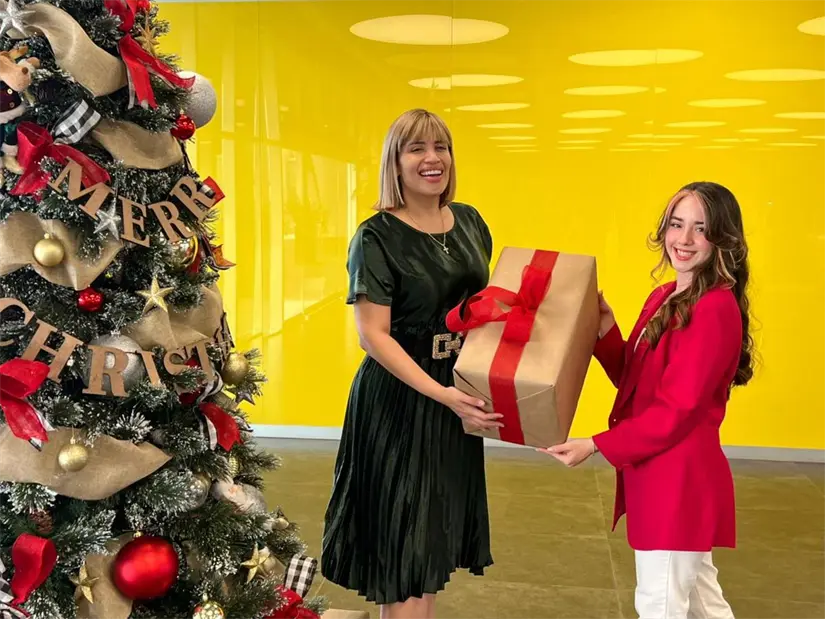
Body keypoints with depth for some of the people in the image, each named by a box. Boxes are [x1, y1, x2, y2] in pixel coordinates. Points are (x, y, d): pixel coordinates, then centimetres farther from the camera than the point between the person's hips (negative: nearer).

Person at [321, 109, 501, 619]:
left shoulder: (470, 222, 6)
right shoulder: (376, 237, -13)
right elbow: (373, 335, -18)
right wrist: (441, 393, -26)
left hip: (459, 392, 6)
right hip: (399, 397, -6)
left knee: (438, 530, 17)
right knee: (403, 533, 3)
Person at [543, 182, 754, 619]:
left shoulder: (716, 308, -19)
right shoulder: (663, 297, 9)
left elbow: (679, 410, -22)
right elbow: (633, 380, 13)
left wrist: (596, 446, -20)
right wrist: (605, 329, -2)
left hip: (680, 480, -9)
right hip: (659, 475, 9)